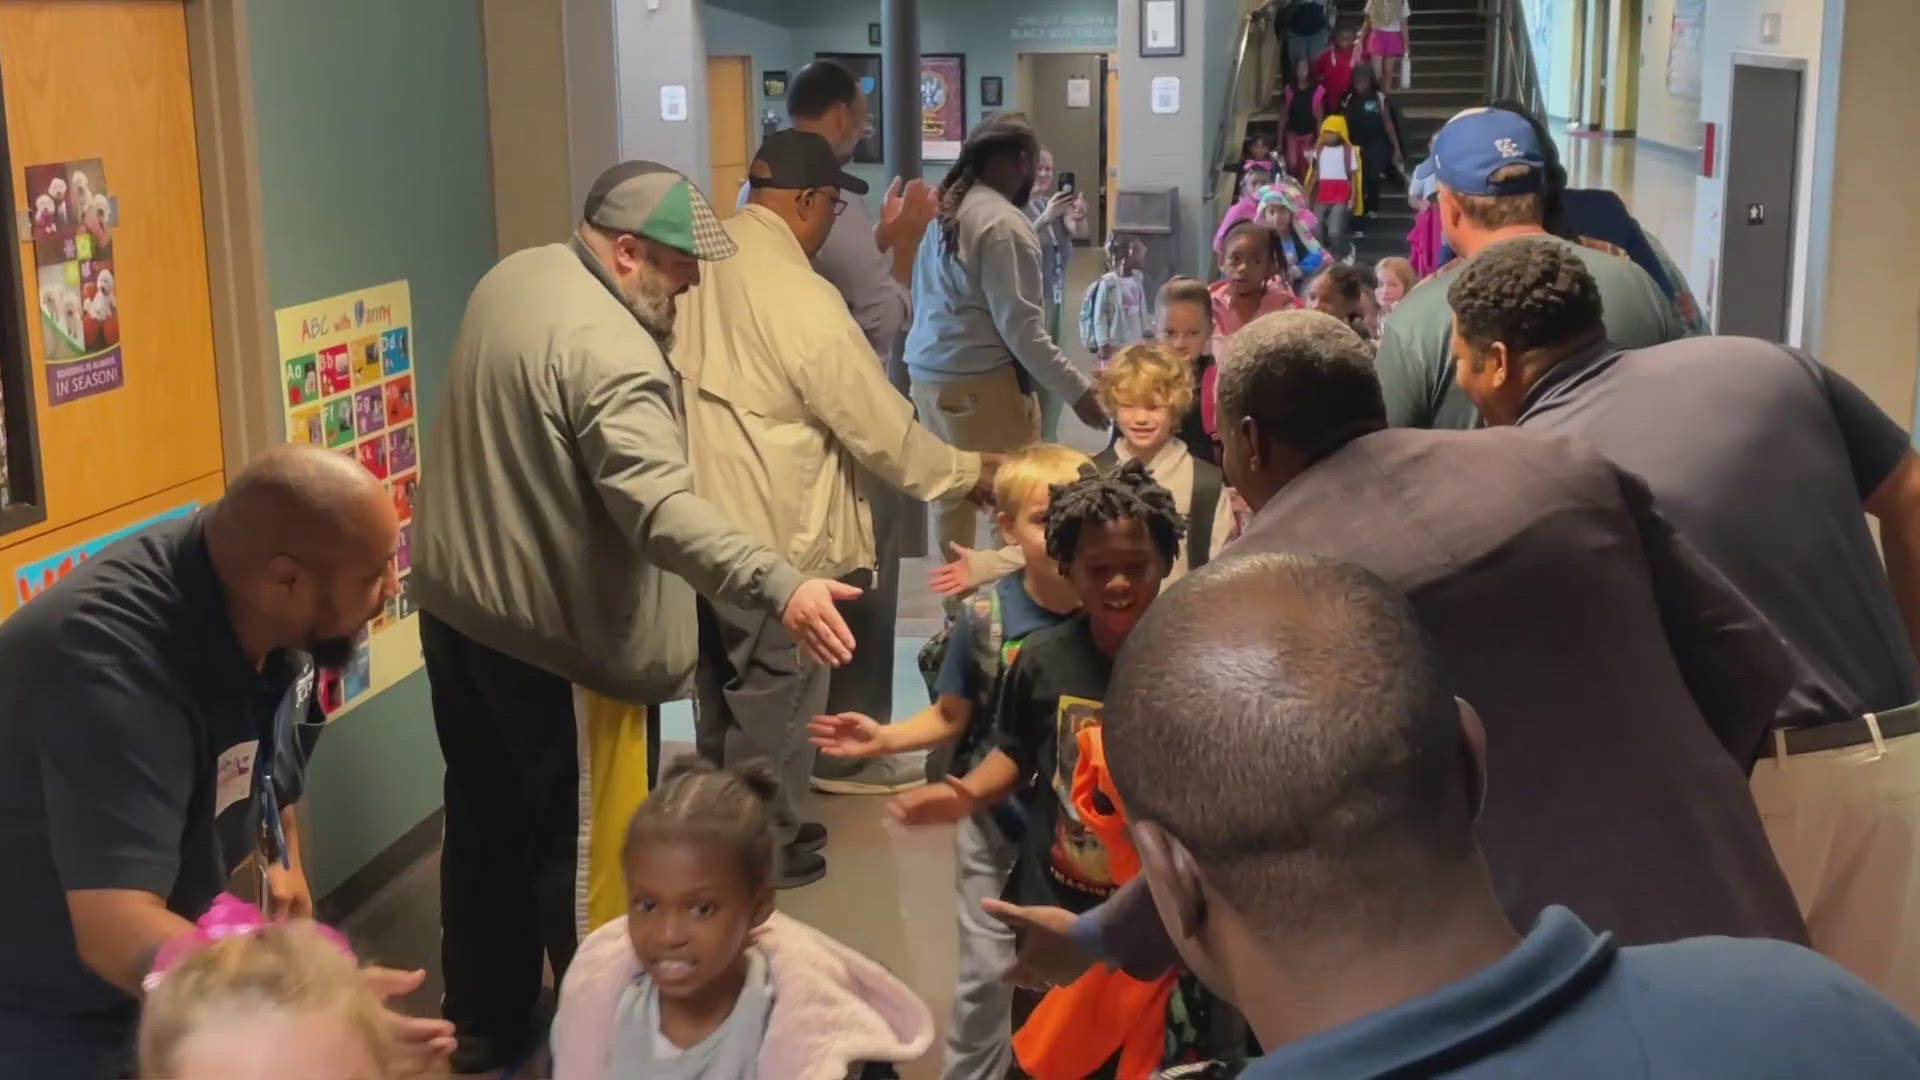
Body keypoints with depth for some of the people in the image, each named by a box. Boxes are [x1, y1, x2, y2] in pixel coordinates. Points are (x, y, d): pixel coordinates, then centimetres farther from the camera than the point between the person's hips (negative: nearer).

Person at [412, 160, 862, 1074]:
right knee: (587, 854, 5)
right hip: (555, 639, -10)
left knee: (486, 823, 21)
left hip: (457, 606, 10)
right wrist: (779, 587, -47)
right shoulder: (610, 351, -25)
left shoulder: (513, 277, 6)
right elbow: (661, 505, -38)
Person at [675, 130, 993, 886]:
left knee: (723, 687, 23)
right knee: (774, 697, 9)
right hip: (771, 535, -8)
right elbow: (881, 427, -16)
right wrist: (970, 475, -2)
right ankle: (767, 849, 23)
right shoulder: (798, 298, -21)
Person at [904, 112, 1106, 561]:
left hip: (929, 369, 9)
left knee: (953, 491, 19)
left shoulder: (943, 211, 8)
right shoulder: (1004, 223, -17)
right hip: (980, 381, -9)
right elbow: (1020, 326, -20)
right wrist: (1078, 389, -16)